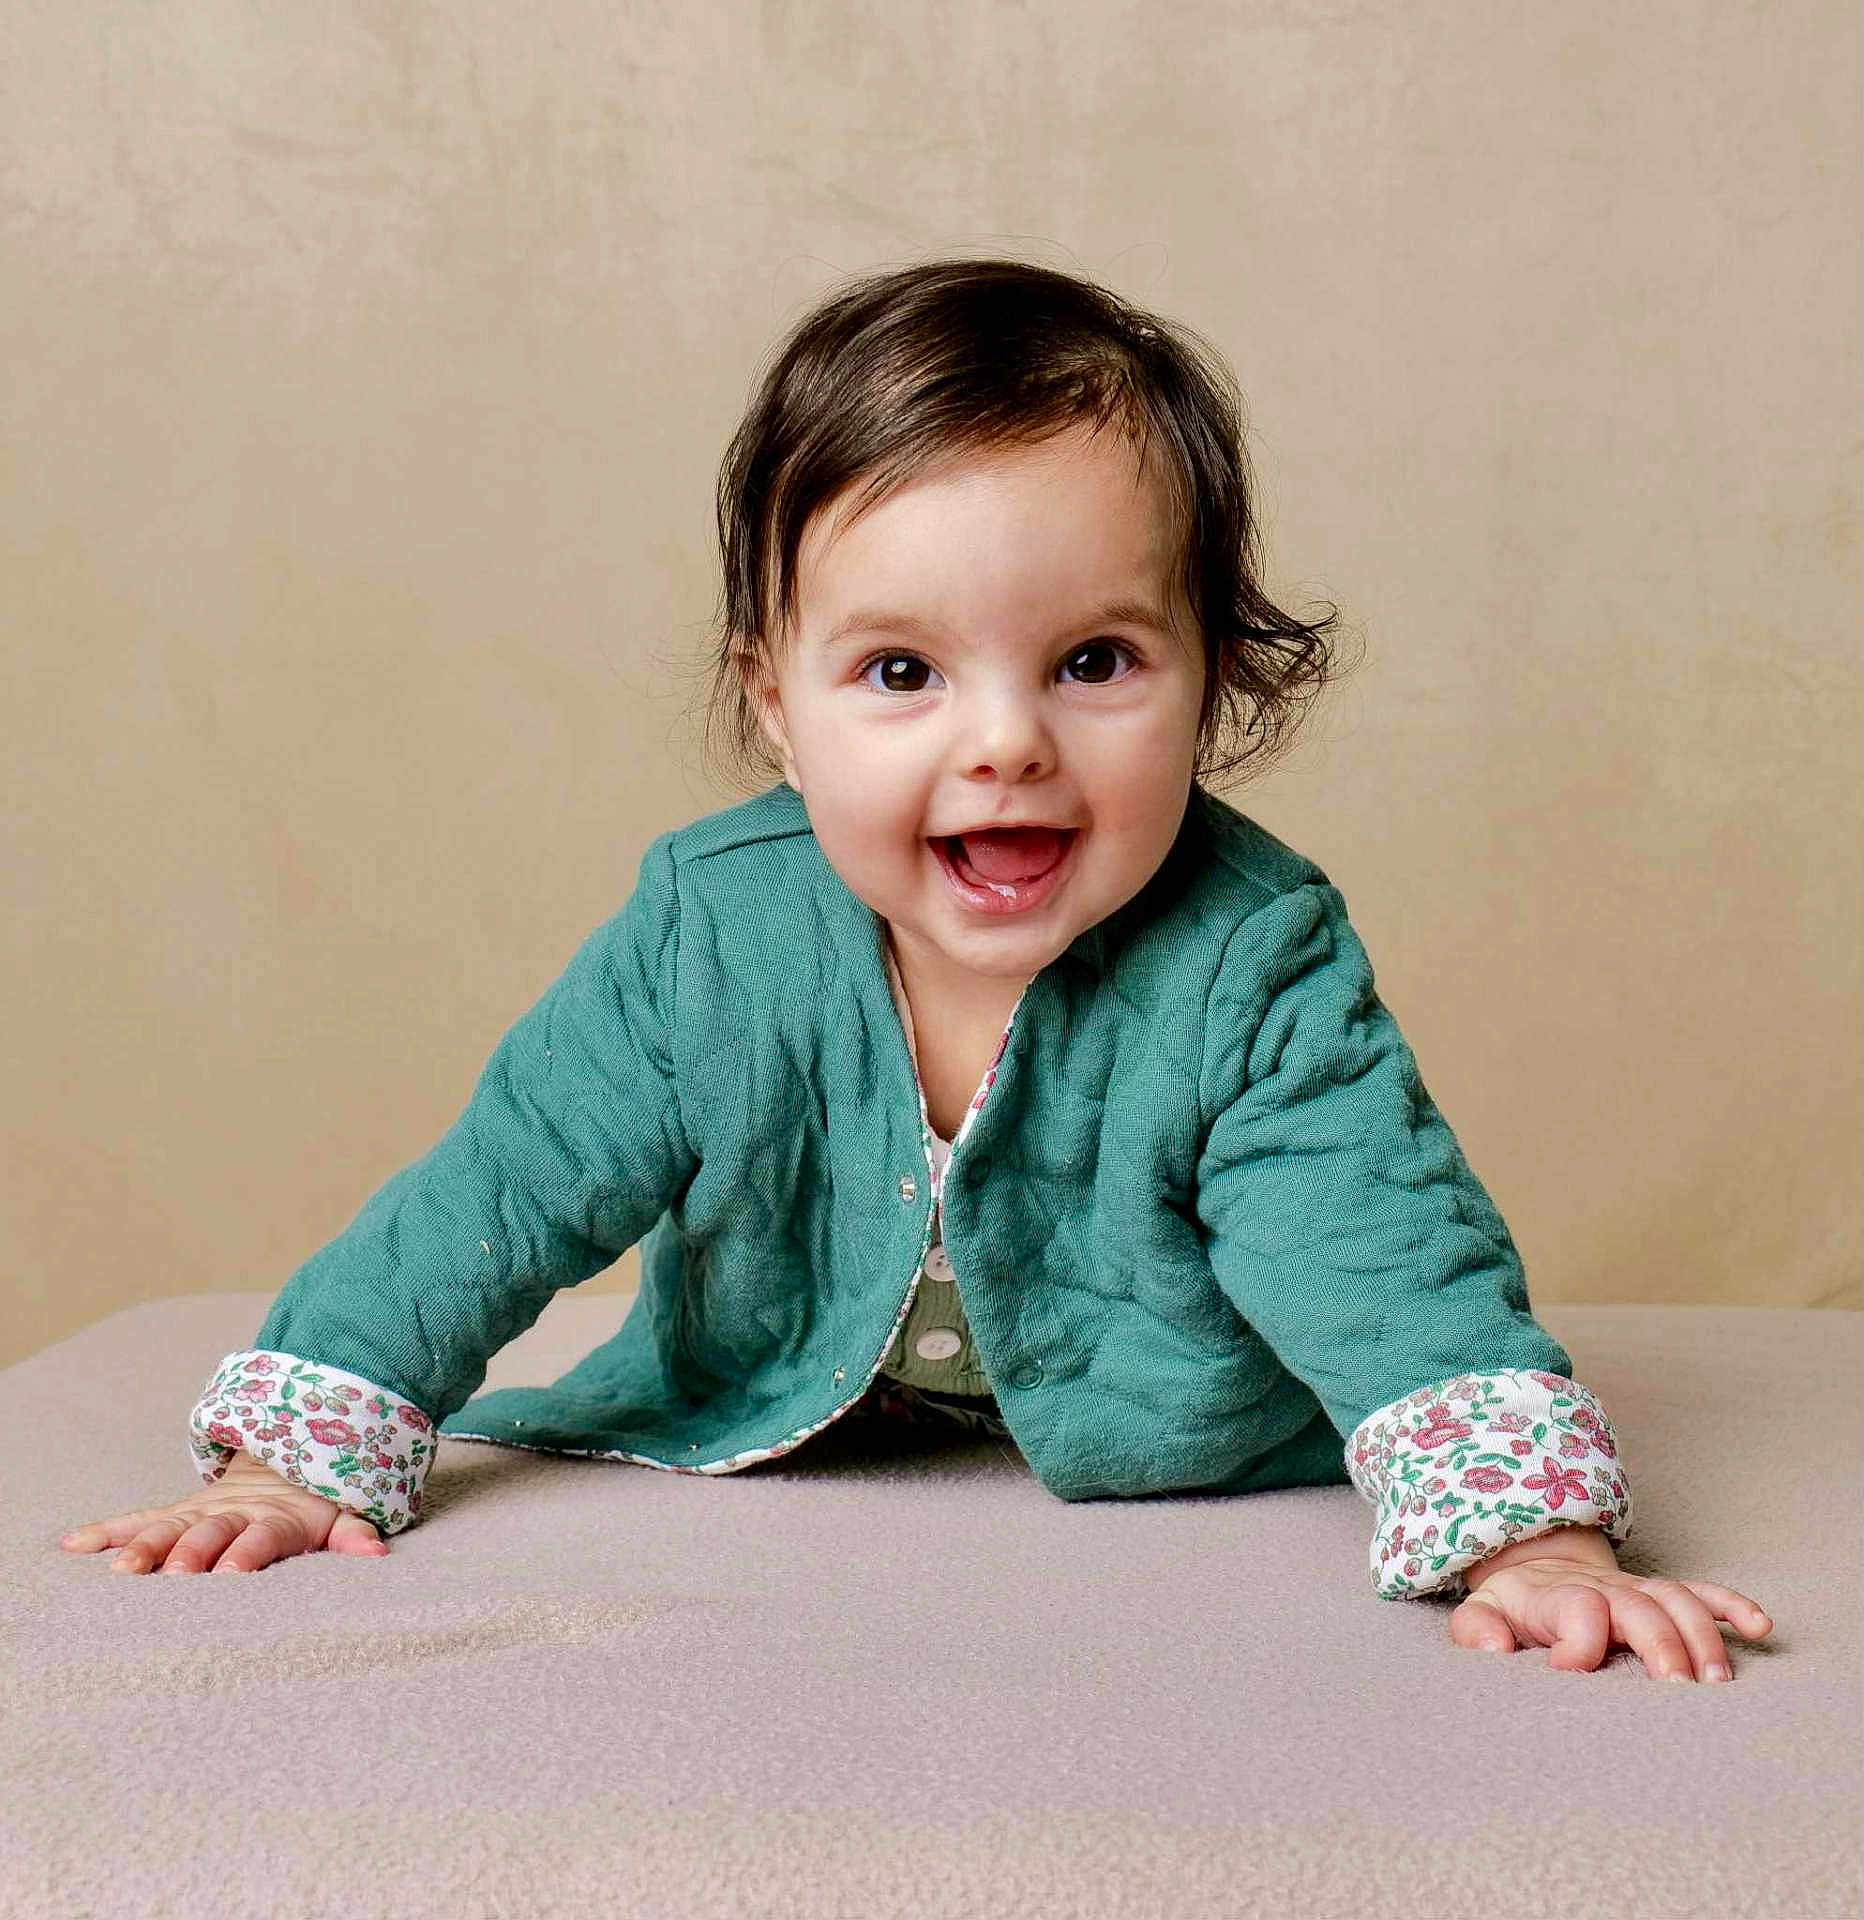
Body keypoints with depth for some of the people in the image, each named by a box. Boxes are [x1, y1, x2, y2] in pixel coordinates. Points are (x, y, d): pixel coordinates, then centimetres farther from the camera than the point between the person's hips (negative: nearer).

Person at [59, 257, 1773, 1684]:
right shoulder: (711, 935, -21)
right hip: (772, 1480, 1)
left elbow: (1390, 1258, -31)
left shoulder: (1256, 967, -27)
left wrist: (1532, 1533, -46)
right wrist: (303, 1457, -19)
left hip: (1190, 1504, 0)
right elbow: (496, 1200, -14)